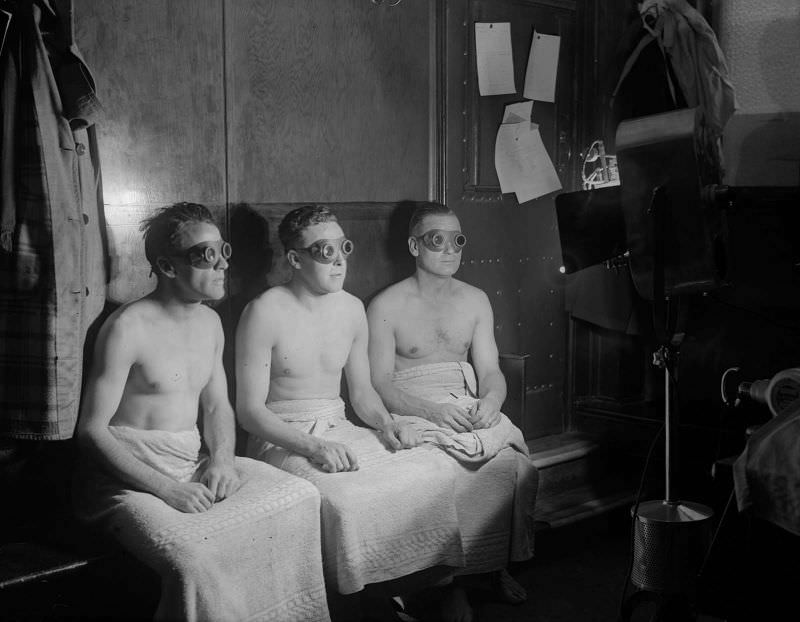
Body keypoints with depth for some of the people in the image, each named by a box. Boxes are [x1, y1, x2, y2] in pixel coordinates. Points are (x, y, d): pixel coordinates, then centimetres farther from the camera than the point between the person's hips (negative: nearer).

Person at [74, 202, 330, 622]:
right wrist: (166, 489, -22)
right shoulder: (128, 328, -13)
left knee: (301, 499, -11)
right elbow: (92, 430, -14)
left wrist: (221, 457, -3)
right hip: (129, 475, -7)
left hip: (194, 464, 7)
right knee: (191, 556, -34)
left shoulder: (210, 323, 11)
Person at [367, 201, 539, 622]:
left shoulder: (475, 300, 14)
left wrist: (490, 402, -13)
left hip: (472, 409, 4)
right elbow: (379, 384, -6)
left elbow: (490, 371, 11)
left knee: (515, 462, -23)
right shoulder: (386, 307, -1)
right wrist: (433, 411, -21)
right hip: (413, 414, -4)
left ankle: (501, 565, -3)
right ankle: (452, 580, -14)